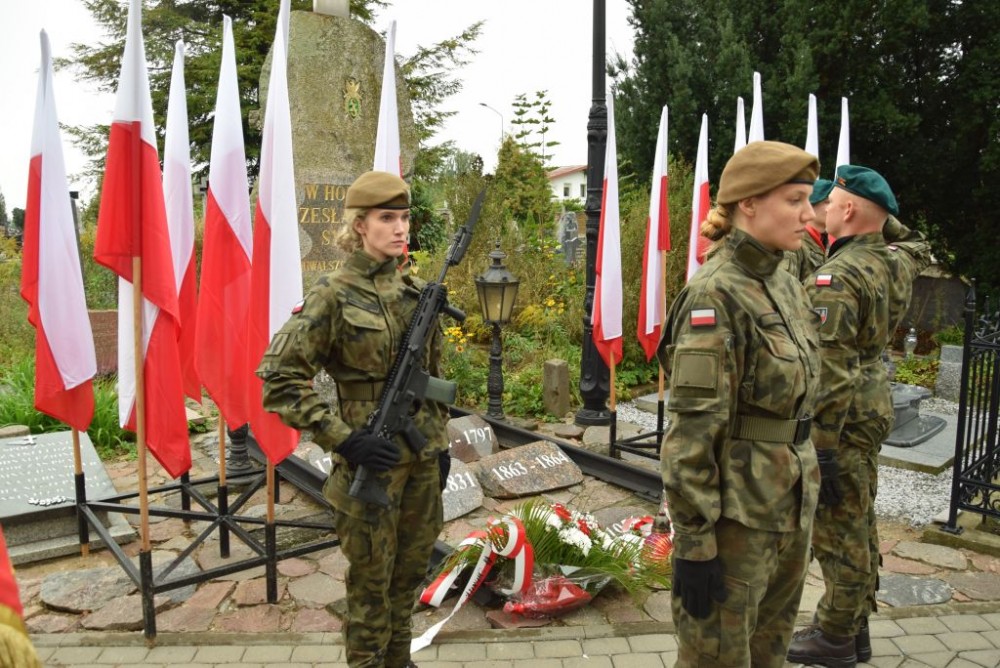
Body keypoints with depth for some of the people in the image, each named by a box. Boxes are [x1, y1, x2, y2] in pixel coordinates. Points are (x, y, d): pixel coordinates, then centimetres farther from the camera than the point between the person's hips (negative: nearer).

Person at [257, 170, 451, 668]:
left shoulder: (418, 290, 5)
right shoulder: (333, 295, -13)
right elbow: (278, 377, -16)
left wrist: (441, 440, 13)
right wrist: (342, 438, -19)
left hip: (422, 456, 6)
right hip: (372, 459, -6)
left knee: (412, 567, 19)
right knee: (372, 577, 10)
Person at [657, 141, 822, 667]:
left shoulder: (785, 284, 7)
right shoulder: (716, 293, -19)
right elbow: (693, 429, -21)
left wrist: (803, 493, 20)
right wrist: (694, 541, -20)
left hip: (789, 506, 8)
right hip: (736, 512, -8)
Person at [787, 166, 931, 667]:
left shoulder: (836, 278, -21)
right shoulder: (894, 263, 4)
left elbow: (829, 372, -26)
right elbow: (917, 246, 32)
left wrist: (822, 448, -22)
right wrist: (885, 216, 18)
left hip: (843, 417, -9)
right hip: (872, 408, 9)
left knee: (838, 530, 3)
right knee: (858, 524, 18)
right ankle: (854, 627, 33)